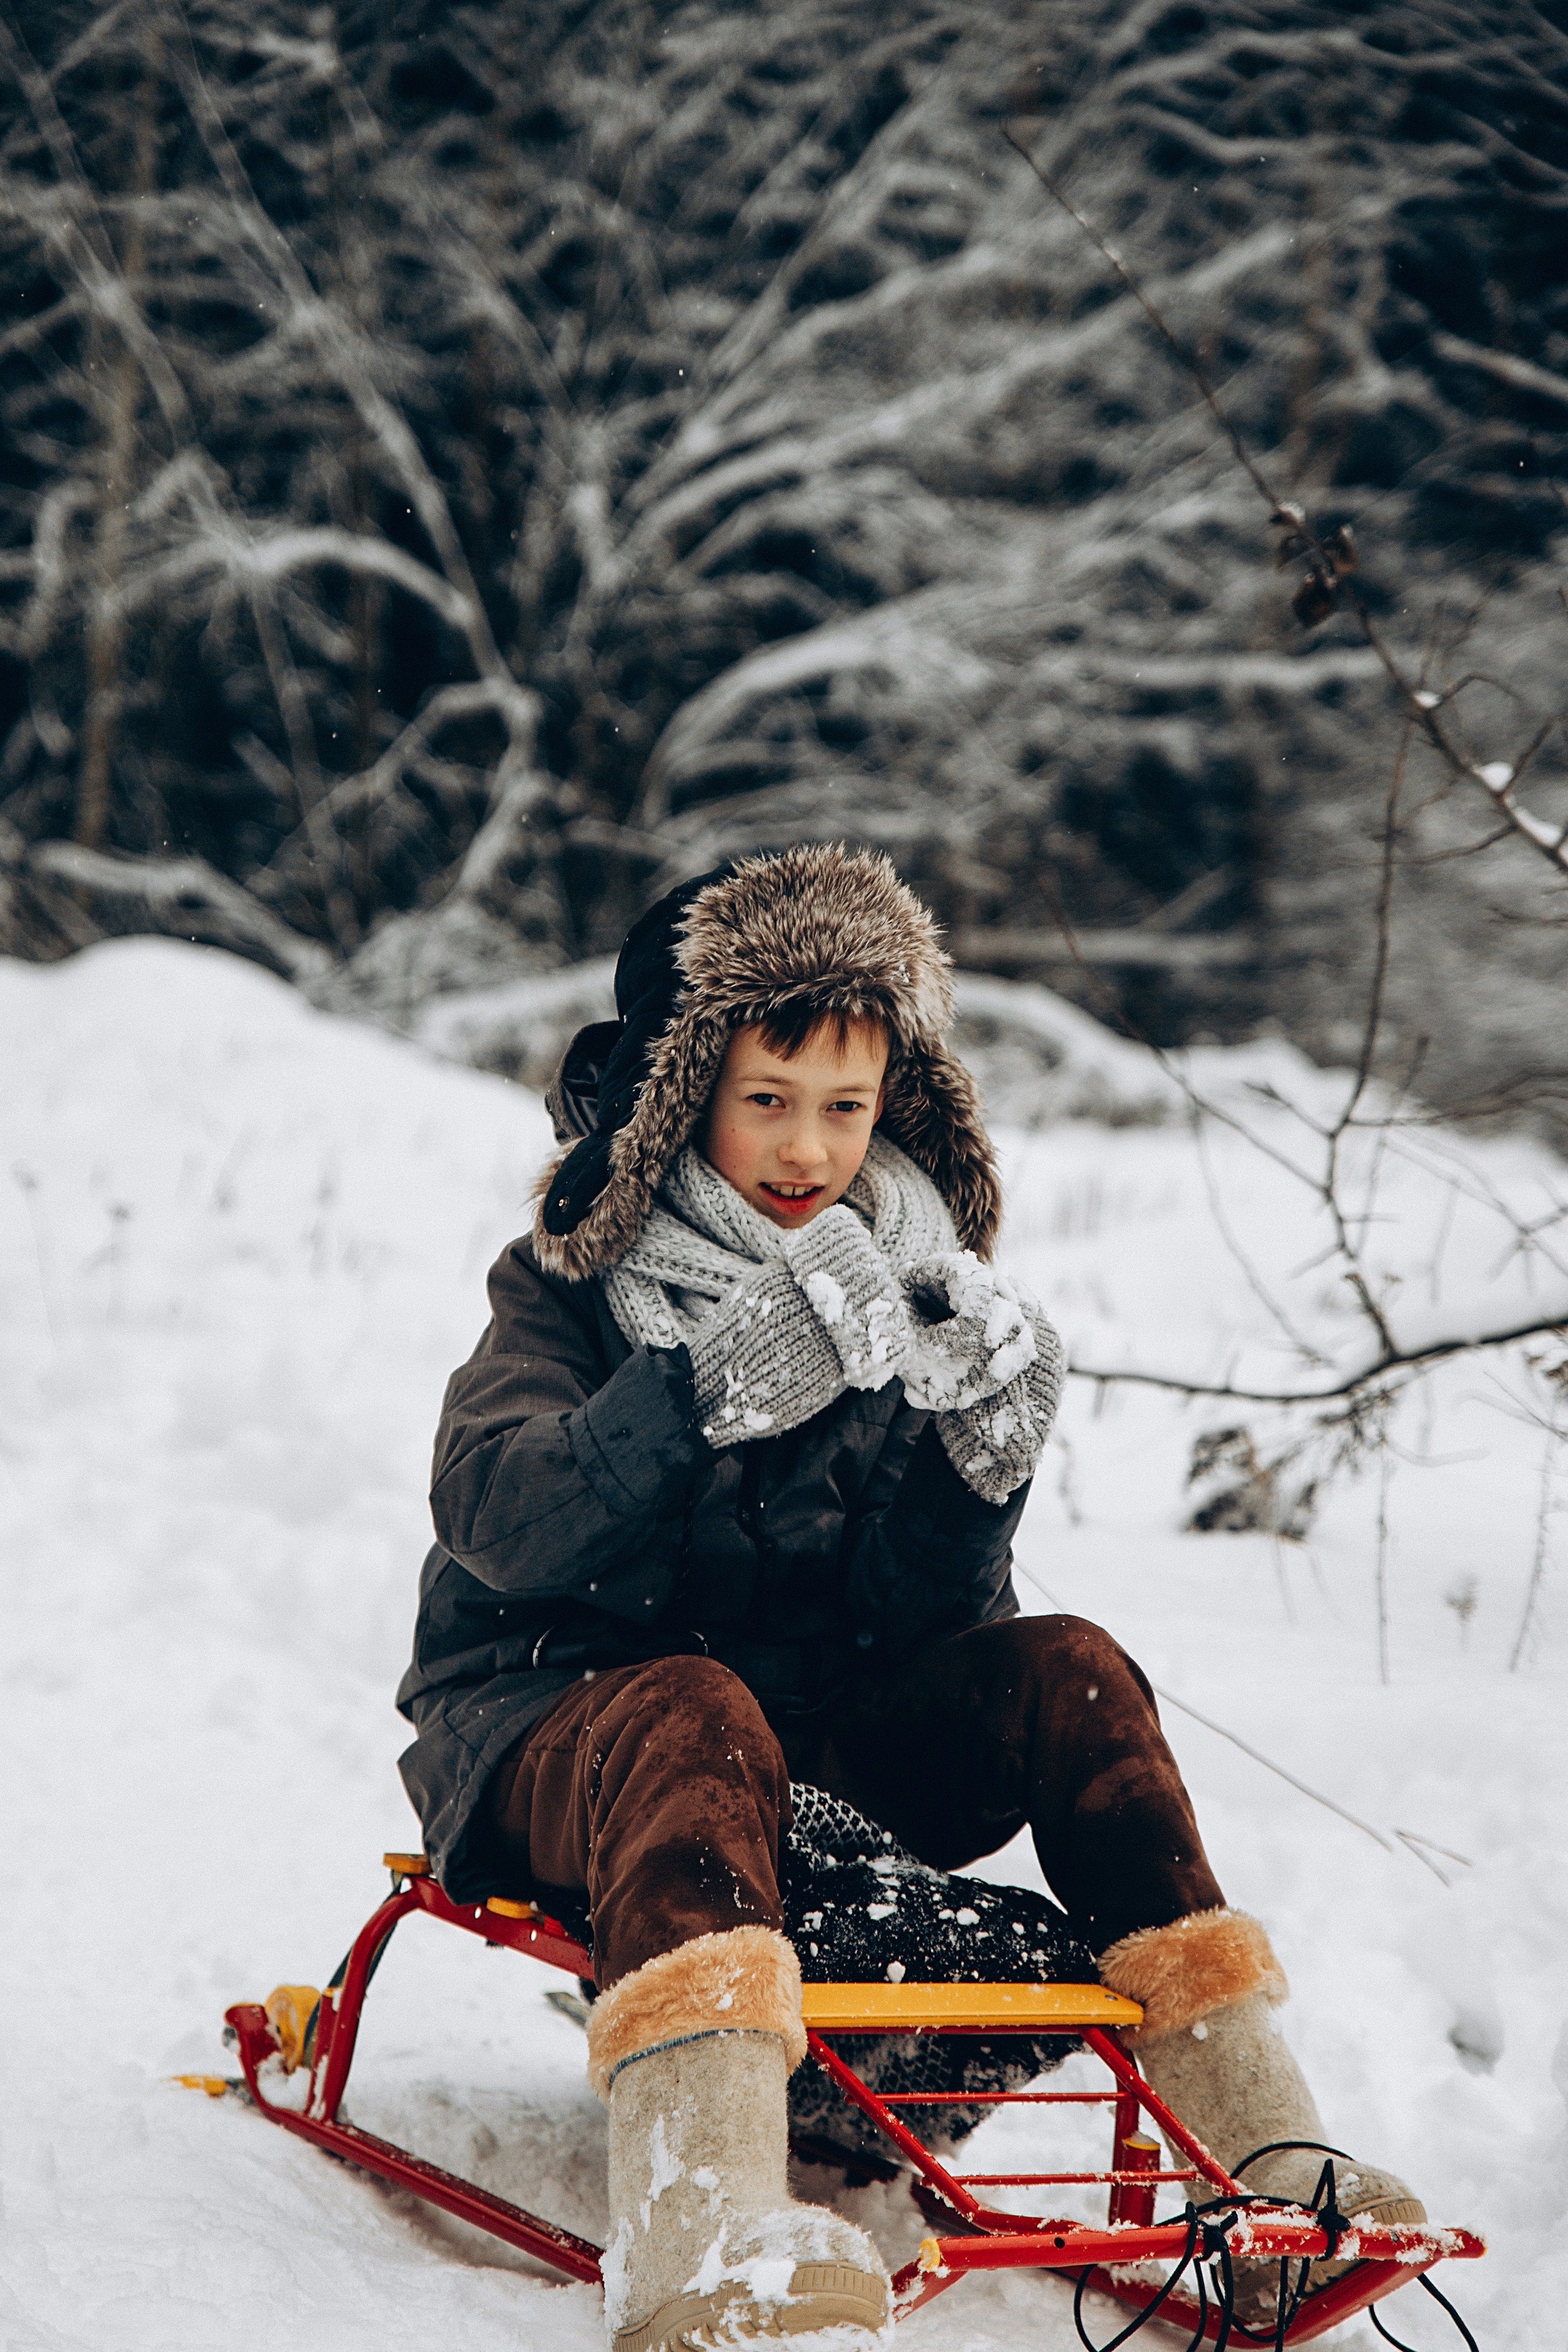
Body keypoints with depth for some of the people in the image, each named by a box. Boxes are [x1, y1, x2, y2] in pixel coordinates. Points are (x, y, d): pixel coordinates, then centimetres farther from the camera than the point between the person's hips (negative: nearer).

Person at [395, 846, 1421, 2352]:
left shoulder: (903, 1297, 7)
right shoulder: (576, 1281, -5)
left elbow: (931, 1620, -1)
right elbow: (495, 1526, -25)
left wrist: (980, 1465, -22)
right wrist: (704, 1392, -39)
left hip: (815, 1732, 5)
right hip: (549, 1718, -5)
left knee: (1063, 1670, -17)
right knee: (695, 1716, -38)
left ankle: (1253, 2144, -20)